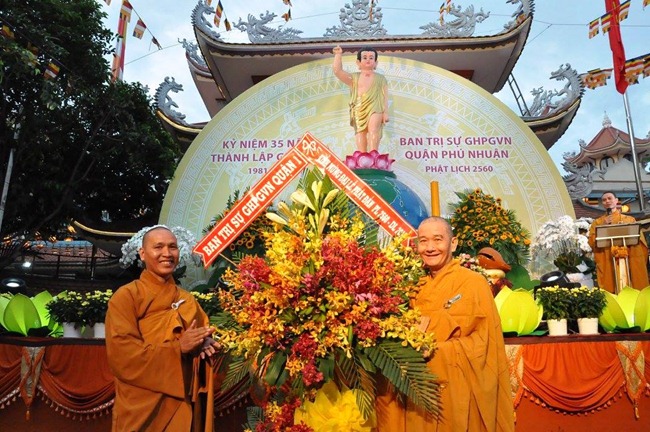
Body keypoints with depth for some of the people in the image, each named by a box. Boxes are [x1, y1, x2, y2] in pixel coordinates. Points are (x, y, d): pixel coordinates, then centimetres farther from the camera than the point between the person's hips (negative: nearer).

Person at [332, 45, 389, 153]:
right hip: (359, 111, 2)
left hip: (375, 109, -2)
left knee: (373, 129, -27)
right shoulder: (354, 78, 15)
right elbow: (337, 70, 5)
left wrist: (385, 112, 1)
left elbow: (384, 96, 10)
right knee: (360, 135, -5)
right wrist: (338, 55, 1)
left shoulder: (380, 78, 16)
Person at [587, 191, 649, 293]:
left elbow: (640, 240, 11)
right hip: (607, 263, -1)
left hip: (630, 261, 1)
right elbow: (592, 242, 0)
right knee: (610, 291, -9)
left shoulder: (630, 220, 16)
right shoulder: (597, 223, 13)